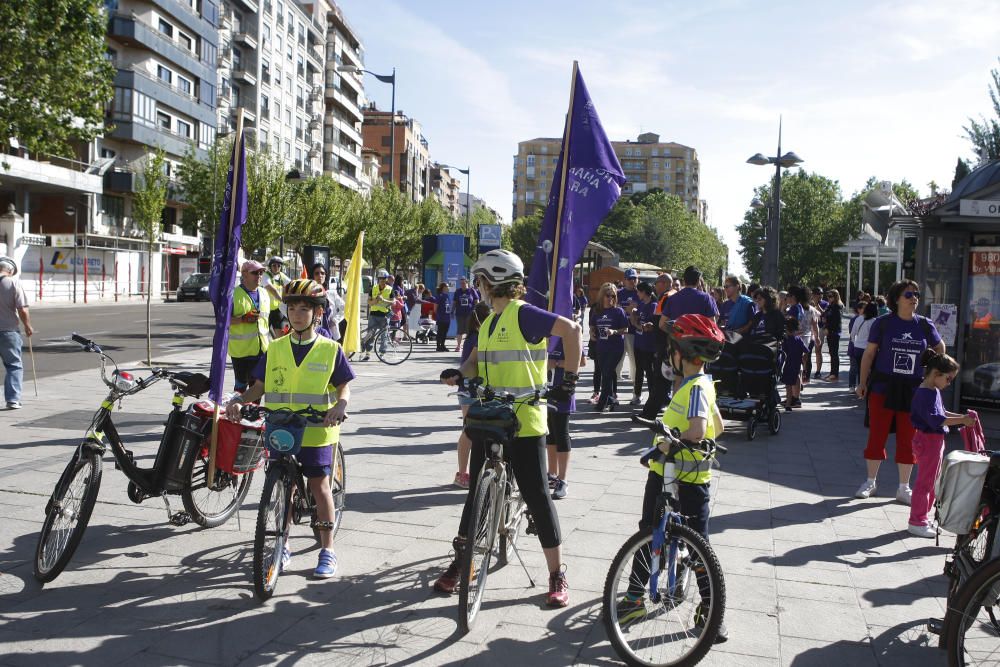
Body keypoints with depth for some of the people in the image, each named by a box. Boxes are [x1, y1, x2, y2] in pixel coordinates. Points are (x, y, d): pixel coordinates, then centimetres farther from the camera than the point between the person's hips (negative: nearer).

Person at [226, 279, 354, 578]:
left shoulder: (330, 350, 0)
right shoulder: (275, 350, 7)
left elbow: (344, 386, 1)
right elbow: (258, 387, 8)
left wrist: (340, 405, -20)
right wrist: (239, 401, -11)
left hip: (316, 432, -3)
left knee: (319, 487, 1)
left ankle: (327, 550, 14)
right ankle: (282, 546, 25)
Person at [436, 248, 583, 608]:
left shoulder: (523, 314, -12)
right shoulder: (489, 321, 15)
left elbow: (571, 329, -22)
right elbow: (476, 360, 15)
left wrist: (569, 379, -20)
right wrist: (459, 374, -7)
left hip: (524, 423, -8)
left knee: (536, 495, -2)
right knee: (477, 491, 14)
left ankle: (557, 576, 10)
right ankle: (461, 561, 27)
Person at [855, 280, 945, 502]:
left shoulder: (925, 325, 3)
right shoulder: (883, 323, -3)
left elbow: (940, 349, 19)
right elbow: (869, 352, 0)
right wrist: (862, 382, -2)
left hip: (913, 391, 2)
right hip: (883, 388, -2)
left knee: (908, 440, 6)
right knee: (876, 436, 3)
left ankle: (904, 488, 17)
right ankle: (870, 481, 19)